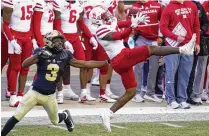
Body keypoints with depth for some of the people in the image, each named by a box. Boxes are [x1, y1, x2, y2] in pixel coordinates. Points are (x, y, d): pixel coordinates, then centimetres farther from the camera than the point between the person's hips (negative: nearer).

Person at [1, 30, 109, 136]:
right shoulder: (41, 52, -11)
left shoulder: (65, 55, 0)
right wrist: (38, 55, -37)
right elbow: (24, 65, -22)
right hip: (35, 92, -3)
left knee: (55, 121, 21)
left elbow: (85, 64, 4)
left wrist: (107, 62, 3)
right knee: (16, 117, -10)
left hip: (50, 96, 3)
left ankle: (65, 115, 54)